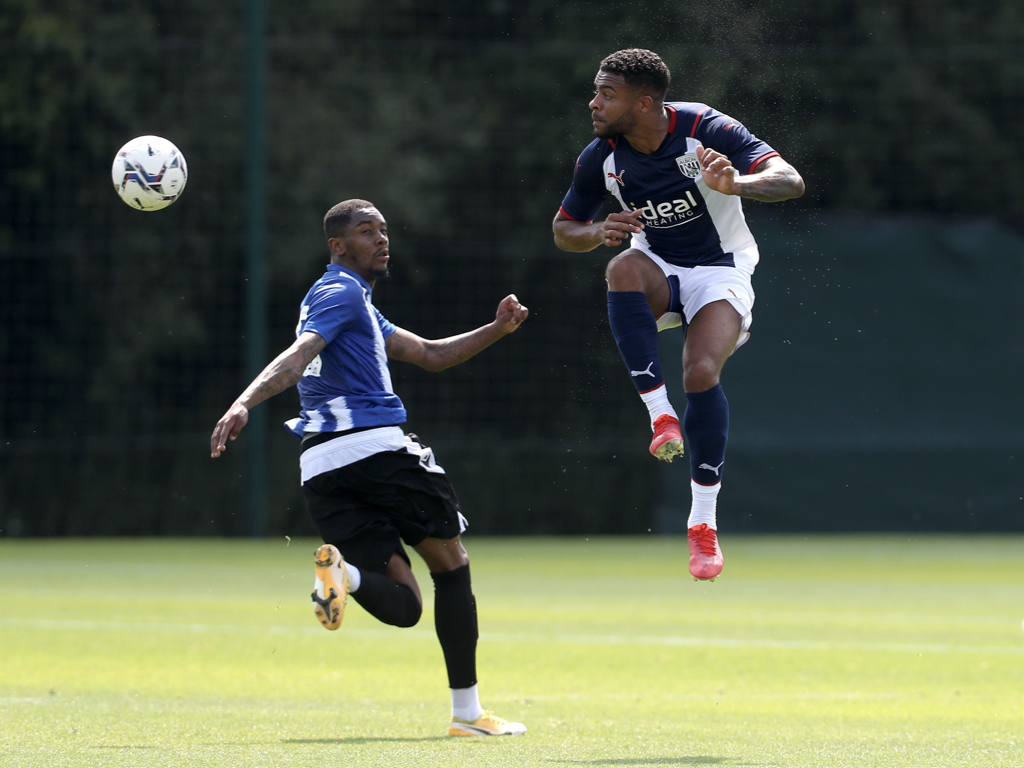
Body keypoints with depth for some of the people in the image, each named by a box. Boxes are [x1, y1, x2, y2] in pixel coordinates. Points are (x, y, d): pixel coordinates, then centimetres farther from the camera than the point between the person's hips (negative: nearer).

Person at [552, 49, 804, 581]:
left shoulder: (707, 130, -21)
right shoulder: (601, 158, -10)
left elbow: (790, 181, -28)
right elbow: (564, 229, 5)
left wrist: (737, 184, -50)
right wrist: (599, 232, -19)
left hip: (720, 271, -3)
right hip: (658, 269, 3)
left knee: (702, 372, -27)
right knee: (623, 268, -34)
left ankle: (703, 522, -13)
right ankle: (660, 414, -34)